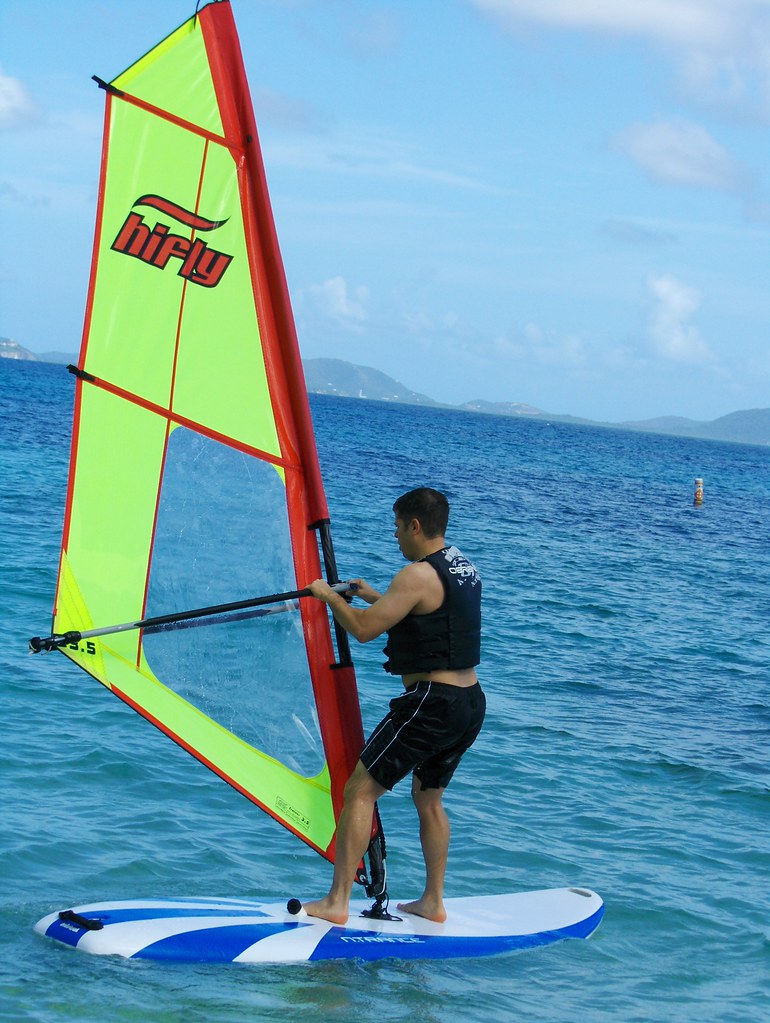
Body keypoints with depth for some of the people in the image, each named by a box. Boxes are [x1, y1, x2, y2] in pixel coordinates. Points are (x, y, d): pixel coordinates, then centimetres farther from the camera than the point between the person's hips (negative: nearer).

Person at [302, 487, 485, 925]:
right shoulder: (465, 568, 12)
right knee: (428, 797, 23)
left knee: (361, 790, -4)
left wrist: (329, 595, 0)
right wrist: (377, 597, 31)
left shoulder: (418, 575, -16)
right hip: (472, 703, 9)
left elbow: (363, 629, -17)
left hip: (431, 702, -9)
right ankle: (433, 902, 25)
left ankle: (337, 902, -6)